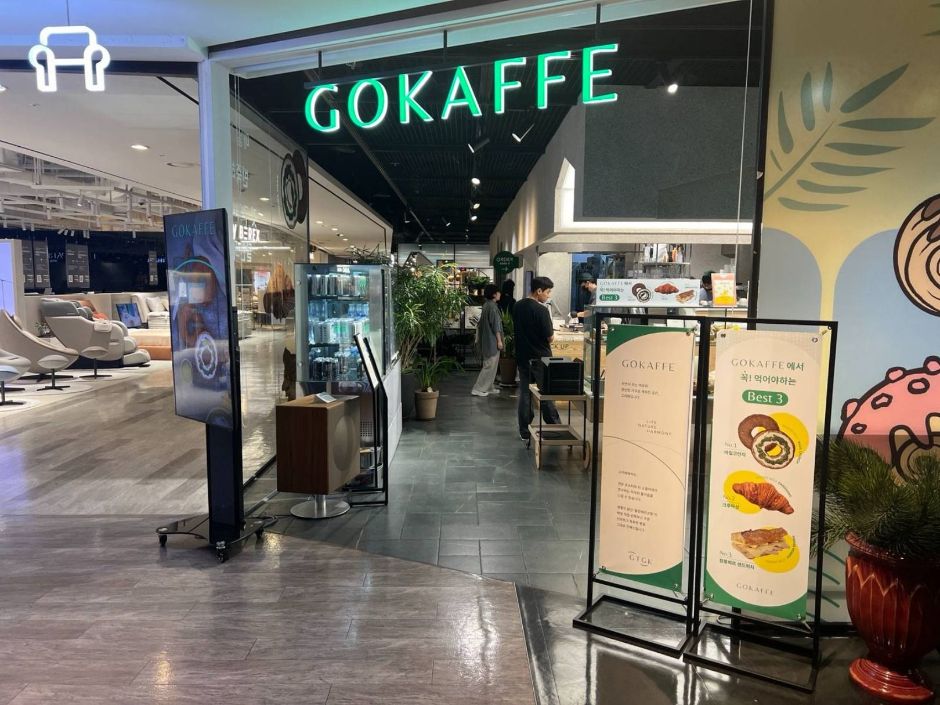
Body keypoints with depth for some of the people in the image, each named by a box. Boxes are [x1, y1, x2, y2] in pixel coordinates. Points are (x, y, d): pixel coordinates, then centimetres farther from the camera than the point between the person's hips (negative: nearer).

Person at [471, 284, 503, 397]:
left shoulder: (487, 305, 12)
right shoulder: (493, 307, -17)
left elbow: (481, 324, 17)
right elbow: (496, 325, -19)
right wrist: (499, 340, -16)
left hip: (487, 339, 10)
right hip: (492, 340, -10)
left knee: (491, 365, 16)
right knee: (490, 365, -5)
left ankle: (489, 387, 23)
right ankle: (478, 389, -4)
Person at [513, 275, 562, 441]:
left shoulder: (517, 306, 3)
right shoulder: (541, 310, -19)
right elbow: (550, 338, -16)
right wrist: (551, 336, 4)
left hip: (523, 357, 6)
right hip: (540, 358, -6)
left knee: (524, 393, 10)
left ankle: (525, 431, 12)